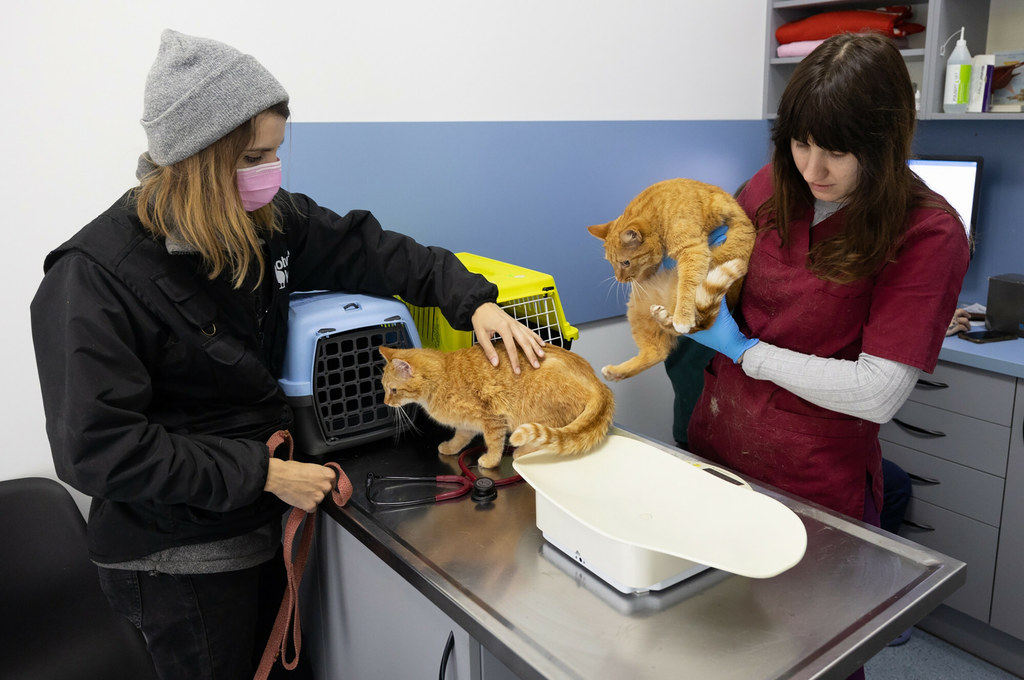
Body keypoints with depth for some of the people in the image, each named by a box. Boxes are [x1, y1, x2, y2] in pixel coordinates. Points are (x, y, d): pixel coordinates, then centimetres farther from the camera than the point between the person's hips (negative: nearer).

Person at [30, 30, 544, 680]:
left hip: (267, 524, 6)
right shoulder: (94, 278, -23)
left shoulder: (268, 220, -5)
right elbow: (100, 448, -24)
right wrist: (263, 473, -24)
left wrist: (471, 301, -9)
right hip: (180, 554, -6)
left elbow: (363, 248, 4)